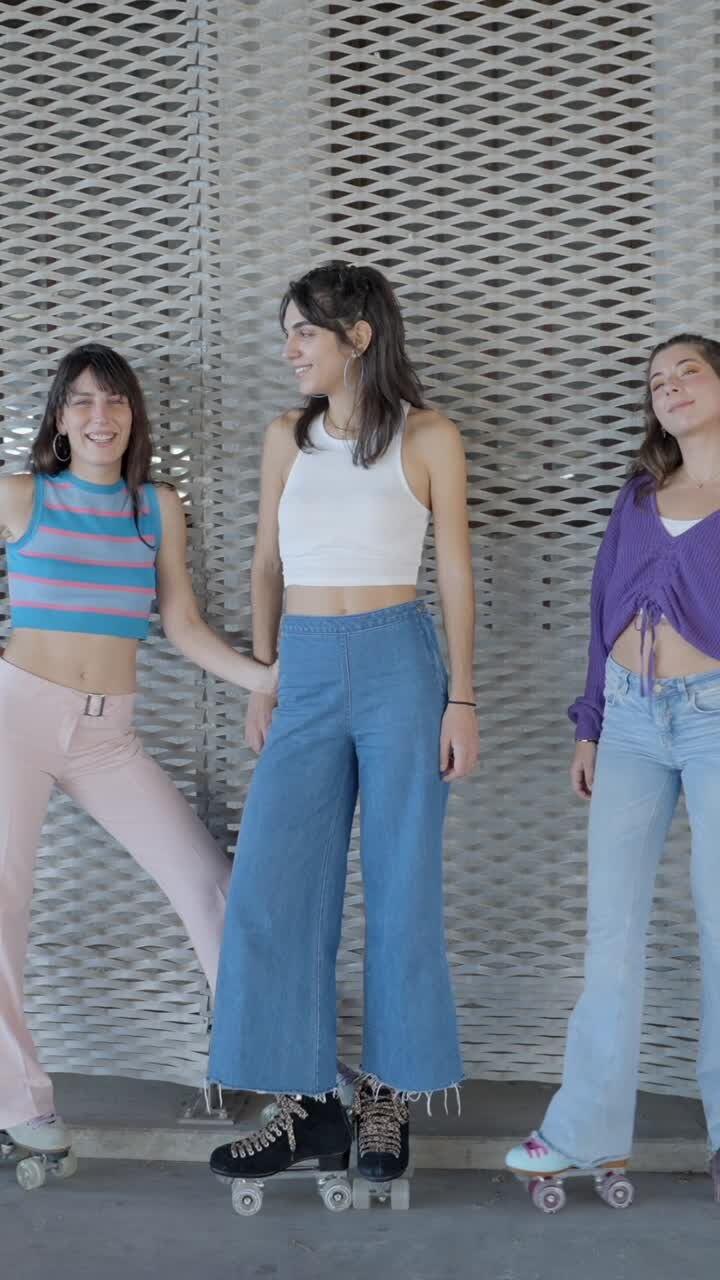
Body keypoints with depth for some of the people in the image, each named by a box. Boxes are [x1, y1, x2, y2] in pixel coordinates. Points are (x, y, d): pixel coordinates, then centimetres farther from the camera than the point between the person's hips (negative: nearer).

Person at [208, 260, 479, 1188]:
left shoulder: (428, 438, 0)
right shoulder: (287, 439, 10)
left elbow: (456, 573, 1)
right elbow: (267, 566, 14)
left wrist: (461, 699, -4)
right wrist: (261, 682, 9)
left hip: (399, 666, -3)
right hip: (307, 671, 4)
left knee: (401, 886, 4)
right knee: (273, 887, 1)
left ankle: (386, 1097, 20)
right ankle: (304, 1101, 14)